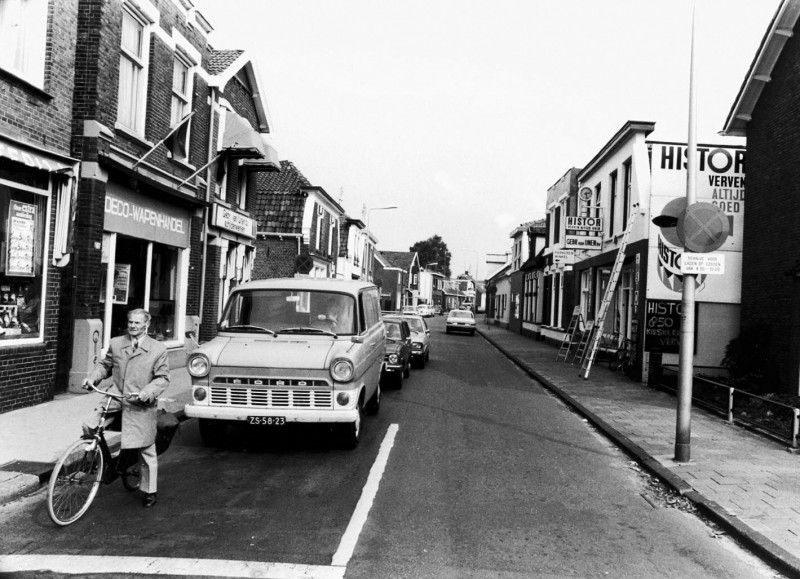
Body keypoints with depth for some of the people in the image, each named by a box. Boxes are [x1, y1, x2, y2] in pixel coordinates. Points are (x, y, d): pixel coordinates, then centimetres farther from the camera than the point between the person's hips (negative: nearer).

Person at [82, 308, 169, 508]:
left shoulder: (158, 349, -4)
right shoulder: (116, 343, 6)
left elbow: (163, 378, -6)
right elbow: (104, 365, 16)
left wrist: (145, 393, -21)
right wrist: (92, 378, -4)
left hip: (141, 405, -2)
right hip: (116, 396, 3)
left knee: (146, 451, 6)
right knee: (91, 423, -23)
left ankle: (150, 491, 22)